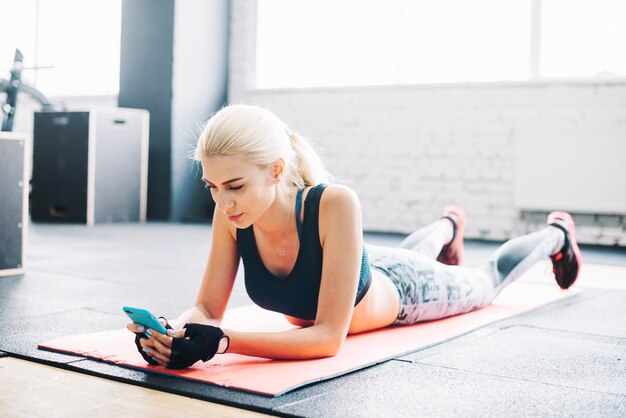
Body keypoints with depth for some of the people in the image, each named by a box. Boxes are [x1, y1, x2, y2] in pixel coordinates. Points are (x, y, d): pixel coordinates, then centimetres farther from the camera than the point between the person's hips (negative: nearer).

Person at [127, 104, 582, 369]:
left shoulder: (334, 204, -48)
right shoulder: (231, 215, -34)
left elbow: (329, 335, -47)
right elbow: (207, 308, -28)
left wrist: (223, 342, -59)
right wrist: (171, 332, -50)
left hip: (400, 290, -4)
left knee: (487, 281, 29)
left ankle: (556, 233, 60)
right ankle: (449, 226, 74)